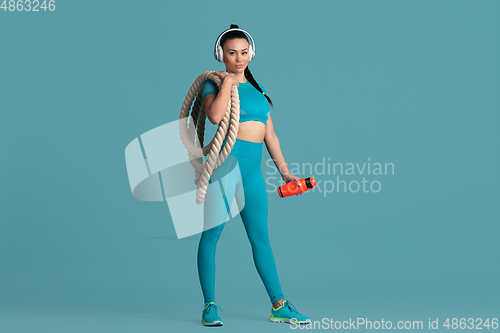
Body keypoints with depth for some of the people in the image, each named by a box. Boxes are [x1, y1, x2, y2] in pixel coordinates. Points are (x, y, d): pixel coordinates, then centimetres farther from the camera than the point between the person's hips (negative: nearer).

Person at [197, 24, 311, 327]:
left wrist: (284, 170, 17)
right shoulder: (215, 83, 1)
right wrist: (228, 81, -11)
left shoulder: (257, 89, 19)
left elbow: (270, 135, 20)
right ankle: (210, 305, 5)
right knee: (211, 234, -2)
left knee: (261, 238, 8)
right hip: (224, 164, -6)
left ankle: (279, 306, 11)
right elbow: (215, 116, -20)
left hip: (253, 171, 6)